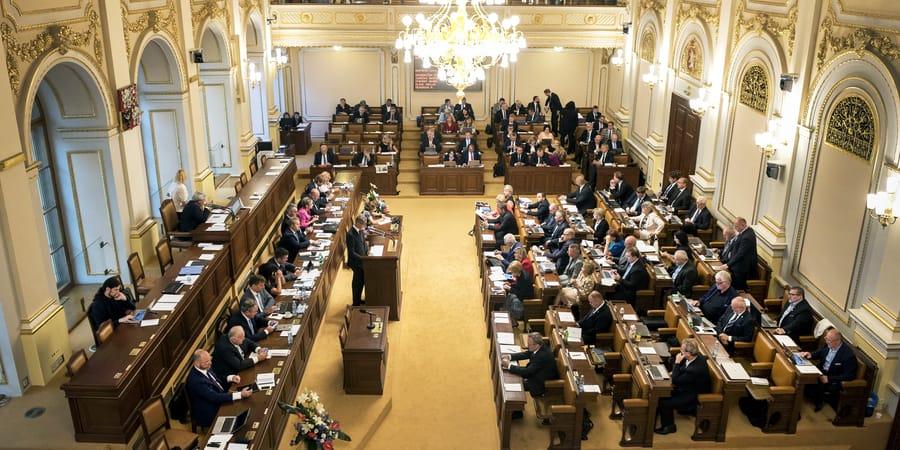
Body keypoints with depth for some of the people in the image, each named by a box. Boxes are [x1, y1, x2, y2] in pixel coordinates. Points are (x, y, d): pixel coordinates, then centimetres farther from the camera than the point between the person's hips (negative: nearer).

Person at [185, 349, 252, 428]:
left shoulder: (206, 368, -5)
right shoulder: (195, 381, -30)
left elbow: (216, 380, 13)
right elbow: (215, 397, -31)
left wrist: (230, 378, -6)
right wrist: (240, 395, -35)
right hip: (211, 414, -8)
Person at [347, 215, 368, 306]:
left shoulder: (360, 230, -1)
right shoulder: (351, 235, -27)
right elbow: (351, 253, -25)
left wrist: (367, 252, -1)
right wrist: (363, 258, -23)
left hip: (361, 260, 8)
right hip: (356, 262, -8)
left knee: (361, 281, 21)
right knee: (358, 282, 6)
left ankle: (358, 300, 38)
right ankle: (356, 303, 22)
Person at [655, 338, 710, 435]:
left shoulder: (695, 369, -38)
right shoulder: (696, 356, -12)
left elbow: (675, 381, -27)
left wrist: (677, 363, -27)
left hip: (692, 397, -9)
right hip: (689, 387, 9)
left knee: (664, 403, -11)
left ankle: (669, 426, 15)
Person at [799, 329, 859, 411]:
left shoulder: (848, 355, -23)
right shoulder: (829, 345, -3)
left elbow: (849, 376, -20)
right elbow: (819, 353, 16)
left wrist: (829, 379, -24)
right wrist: (810, 355, -7)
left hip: (833, 381, -7)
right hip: (821, 373, 7)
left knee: (810, 388, -25)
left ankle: (818, 402, 6)